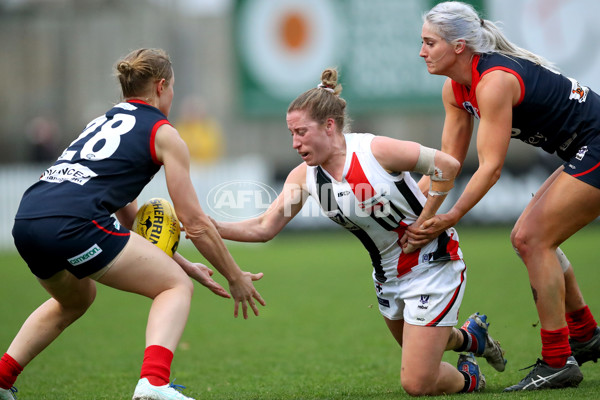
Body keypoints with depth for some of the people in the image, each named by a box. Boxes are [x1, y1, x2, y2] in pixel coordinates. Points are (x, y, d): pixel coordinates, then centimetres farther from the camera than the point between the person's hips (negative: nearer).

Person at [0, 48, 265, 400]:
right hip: (72, 223, -8)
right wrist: (236, 278, 18)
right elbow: (195, 223, 7)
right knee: (177, 286, 6)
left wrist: (182, 264, 35)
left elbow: (128, 218, 34)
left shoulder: (105, 121, 30)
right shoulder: (163, 134, 8)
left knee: (75, 300, 36)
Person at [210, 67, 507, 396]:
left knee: (417, 384, -8)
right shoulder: (304, 176, -6)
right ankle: (472, 336, 52)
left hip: (432, 261, -7)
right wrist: (213, 227, -22)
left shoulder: (375, 150, -24)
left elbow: (447, 165, -18)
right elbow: (264, 228, -8)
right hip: (388, 275, 7)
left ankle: (467, 378, 23)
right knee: (417, 353, 26)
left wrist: (423, 224, -17)